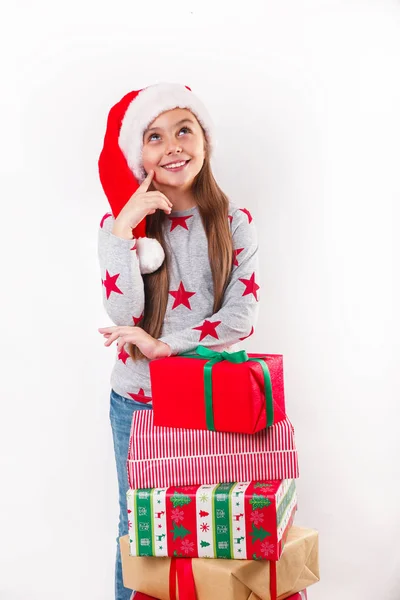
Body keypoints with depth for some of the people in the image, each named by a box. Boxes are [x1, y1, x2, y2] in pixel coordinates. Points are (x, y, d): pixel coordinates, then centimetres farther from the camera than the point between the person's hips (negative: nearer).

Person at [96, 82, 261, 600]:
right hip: (137, 401, 0)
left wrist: (163, 344, -20)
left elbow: (242, 316, -12)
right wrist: (125, 228, -24)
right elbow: (126, 317, -17)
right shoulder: (119, 222, -6)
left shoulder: (235, 222, -4)